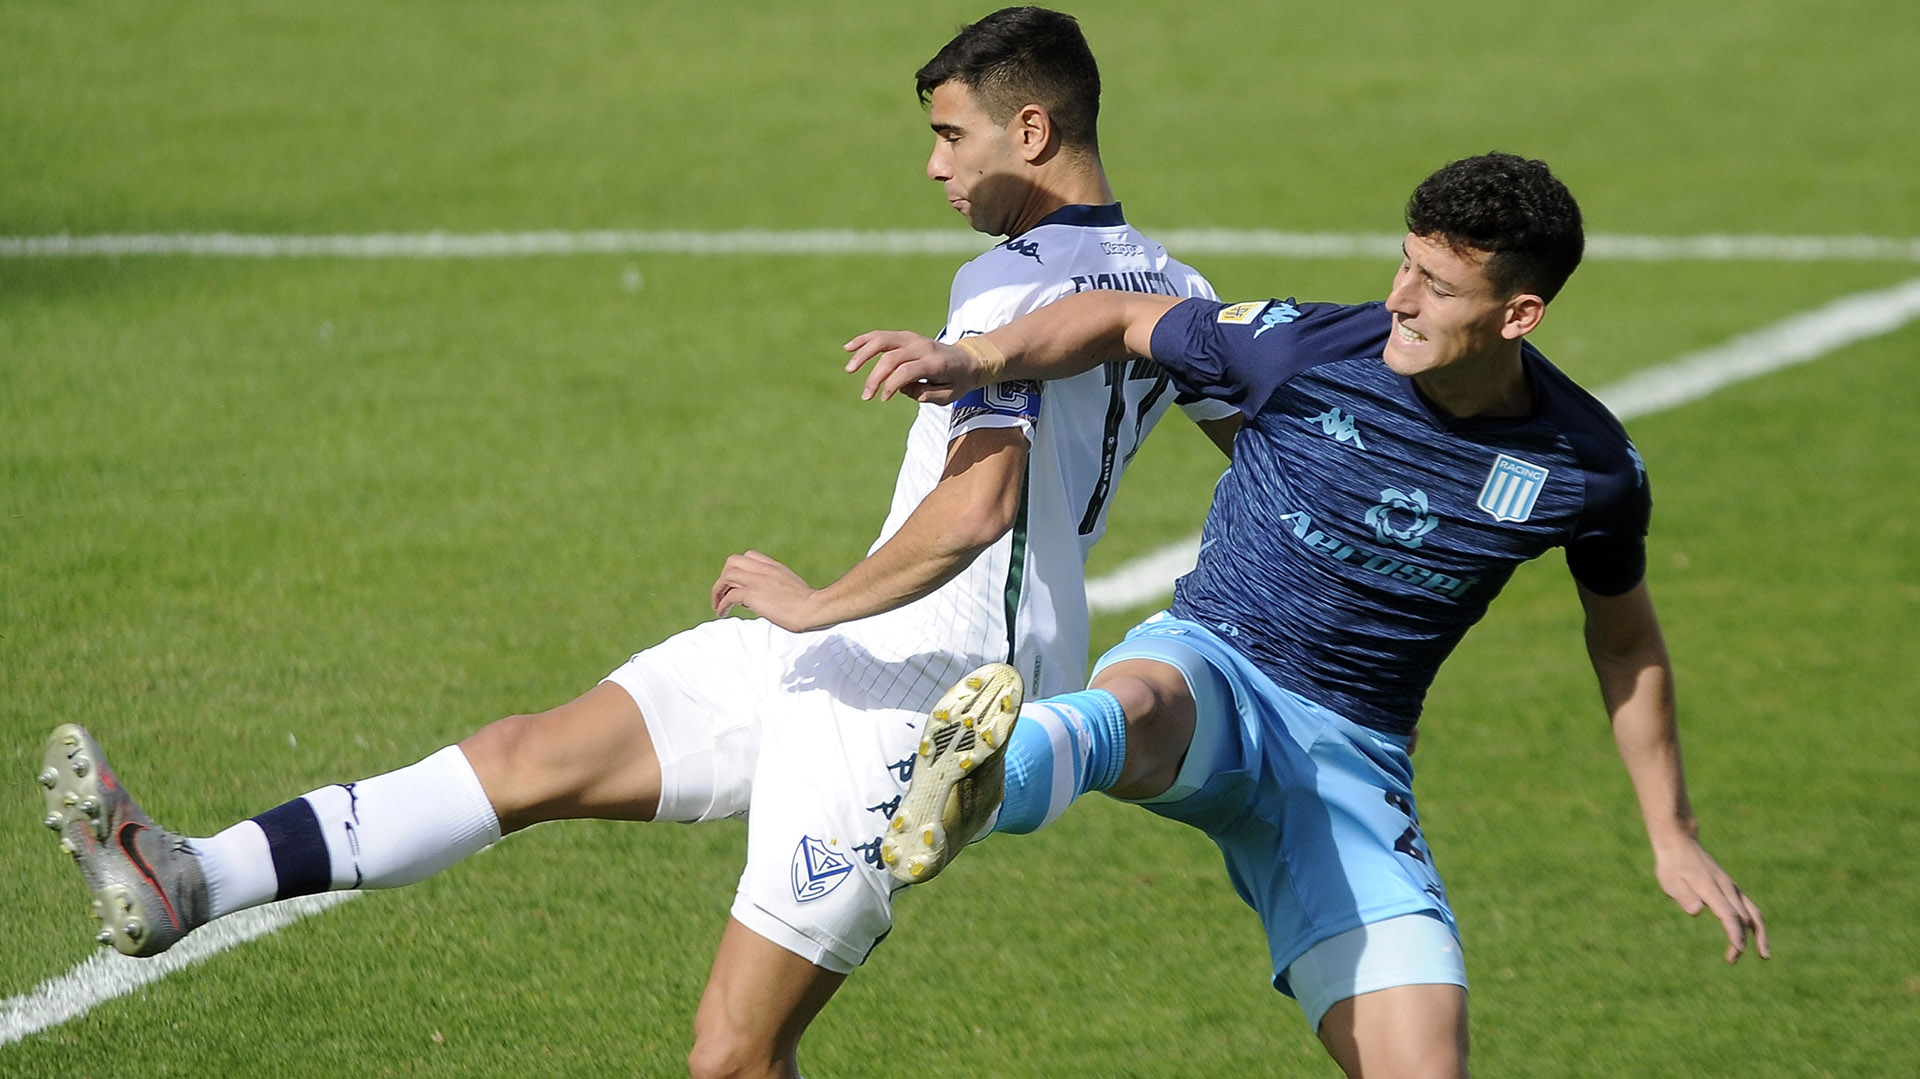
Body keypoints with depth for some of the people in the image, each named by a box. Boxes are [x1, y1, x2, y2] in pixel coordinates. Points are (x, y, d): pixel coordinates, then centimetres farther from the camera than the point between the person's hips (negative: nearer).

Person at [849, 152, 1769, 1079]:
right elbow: (1123, 319, 6)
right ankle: (965, 798, -77)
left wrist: (1672, 837, 16)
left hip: (1350, 755, 2)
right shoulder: (1307, 348, -11)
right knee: (1135, 711, -42)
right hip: (1204, 665, -2)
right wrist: (975, 361, -11)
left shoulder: (1590, 470, -6)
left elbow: (1627, 644, 13)